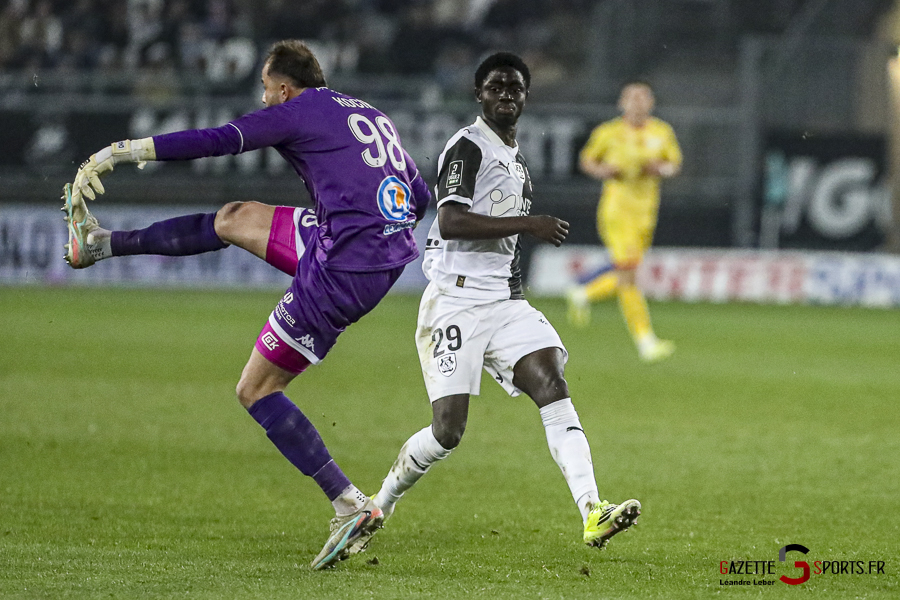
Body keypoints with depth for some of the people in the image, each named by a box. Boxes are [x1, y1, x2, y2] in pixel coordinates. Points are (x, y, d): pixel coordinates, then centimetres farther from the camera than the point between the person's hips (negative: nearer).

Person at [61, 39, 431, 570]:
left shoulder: (301, 111, -3)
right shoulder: (372, 115, 21)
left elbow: (214, 142, -9)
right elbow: (421, 197, 23)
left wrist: (115, 154, -6)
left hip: (340, 273, -8)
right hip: (391, 257, 8)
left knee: (256, 390, 4)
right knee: (235, 219, 21)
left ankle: (351, 507, -2)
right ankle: (103, 244, 33)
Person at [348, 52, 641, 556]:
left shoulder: (515, 156, 20)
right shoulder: (468, 147, -8)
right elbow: (451, 222, -22)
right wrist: (528, 223, -21)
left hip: (505, 304, 7)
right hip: (457, 302, -7)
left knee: (553, 386, -16)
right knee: (449, 429, -10)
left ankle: (592, 512, -28)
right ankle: (376, 510, 13)